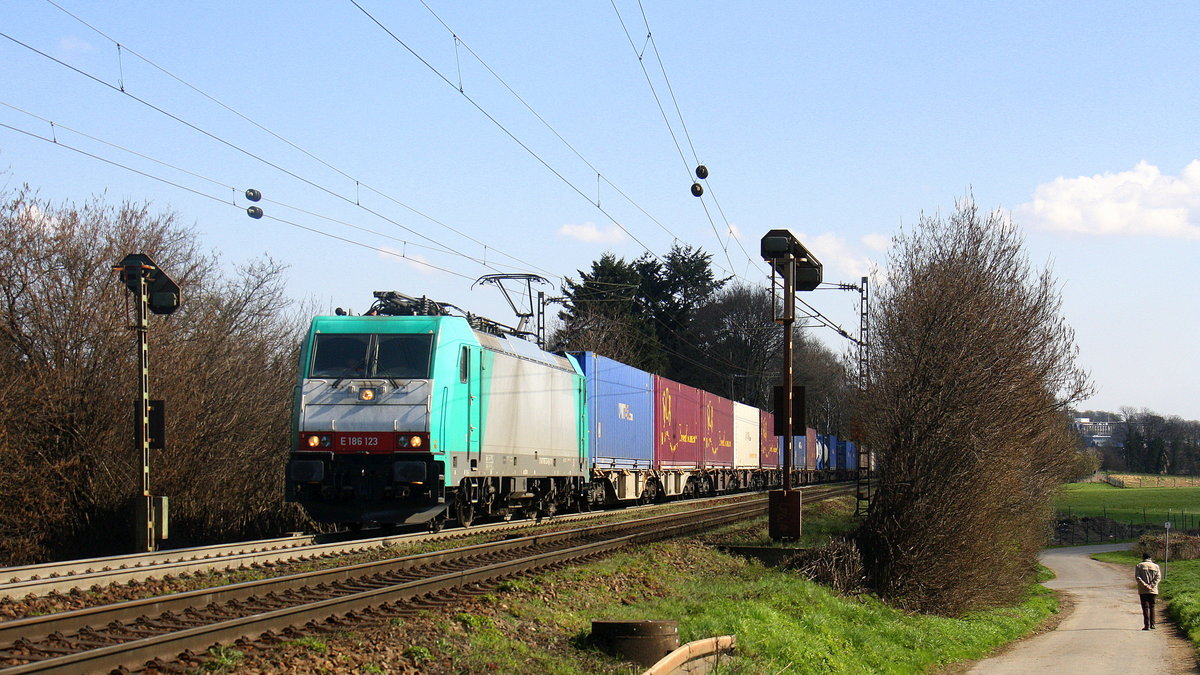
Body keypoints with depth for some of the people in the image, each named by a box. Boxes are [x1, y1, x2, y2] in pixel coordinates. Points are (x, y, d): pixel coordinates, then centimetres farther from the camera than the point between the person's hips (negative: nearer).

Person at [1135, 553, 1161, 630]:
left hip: (1143, 590, -2)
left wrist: (1145, 585, -14)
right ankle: (1152, 624, 14)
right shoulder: (1156, 566, 10)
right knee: (1152, 607, 14)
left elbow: (1137, 577, -9)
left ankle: (1147, 625, -8)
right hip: (1153, 591, 2)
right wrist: (1151, 585, -10)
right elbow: (1158, 577, -2)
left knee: (1145, 607, -2)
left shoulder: (1139, 566, 3)